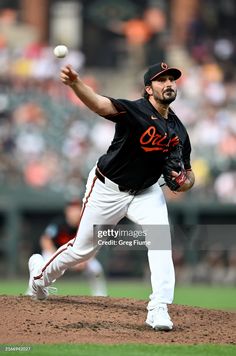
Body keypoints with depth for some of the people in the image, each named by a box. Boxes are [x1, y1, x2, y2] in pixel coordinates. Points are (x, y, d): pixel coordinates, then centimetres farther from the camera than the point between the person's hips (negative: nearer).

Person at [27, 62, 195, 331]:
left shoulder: (178, 130, -5)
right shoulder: (135, 110, -24)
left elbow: (188, 174, 7)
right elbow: (99, 104, -44)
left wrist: (185, 182, -19)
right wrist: (75, 83, -65)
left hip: (146, 192, 4)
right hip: (108, 188, -4)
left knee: (161, 236, -22)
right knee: (83, 248, 8)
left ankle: (159, 309, -22)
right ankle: (40, 274, 39)